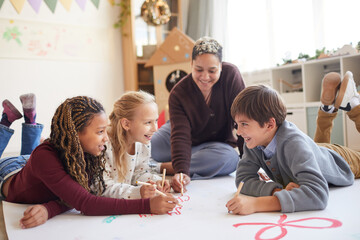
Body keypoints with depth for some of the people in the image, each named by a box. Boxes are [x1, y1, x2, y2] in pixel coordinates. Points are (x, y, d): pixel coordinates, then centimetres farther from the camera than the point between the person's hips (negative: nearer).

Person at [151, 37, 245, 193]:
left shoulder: (231, 75, -22)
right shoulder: (178, 93, -22)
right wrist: (182, 171, -48)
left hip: (217, 143, 2)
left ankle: (162, 167, -26)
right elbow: (180, 135, -32)